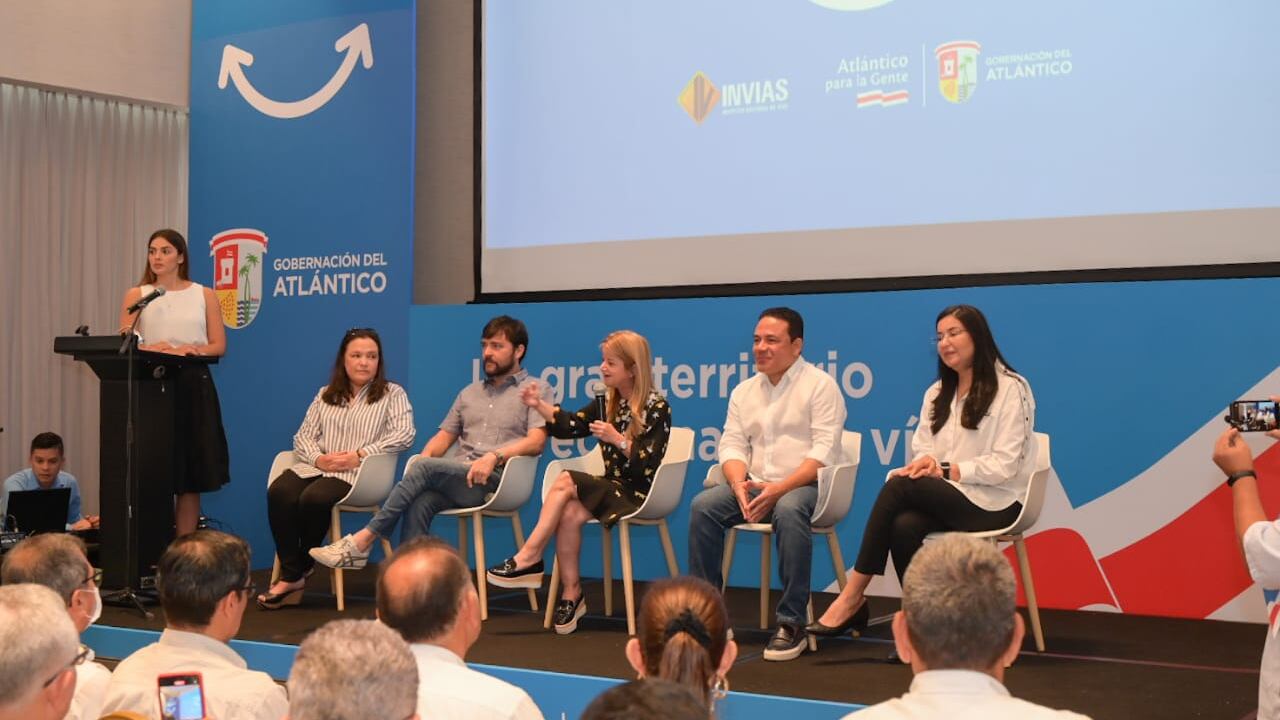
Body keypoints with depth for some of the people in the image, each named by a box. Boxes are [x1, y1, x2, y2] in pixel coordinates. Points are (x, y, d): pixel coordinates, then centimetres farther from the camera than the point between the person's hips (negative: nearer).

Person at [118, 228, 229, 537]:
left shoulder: (204, 295, 10)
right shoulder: (137, 295, 9)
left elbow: (219, 346, 4)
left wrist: (191, 350, -15)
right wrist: (152, 349, -19)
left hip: (193, 386, 1)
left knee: (191, 475, 0)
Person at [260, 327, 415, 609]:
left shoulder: (392, 394, 10)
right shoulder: (326, 395, 23)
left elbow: (404, 434, -6)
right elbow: (303, 436, 16)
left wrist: (360, 454, -15)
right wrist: (318, 458, -8)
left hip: (359, 473, -4)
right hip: (316, 466, 4)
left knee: (314, 498, -34)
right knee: (279, 492, -29)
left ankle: (300, 568, -9)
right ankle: (291, 575, -23)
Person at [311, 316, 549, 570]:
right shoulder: (470, 393, 28)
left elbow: (536, 442, -7)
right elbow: (444, 435, 23)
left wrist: (495, 456, -22)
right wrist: (425, 456, 0)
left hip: (496, 479, -5)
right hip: (456, 477, 5)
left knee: (426, 468, -28)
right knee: (420, 503, -29)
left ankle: (363, 541, -26)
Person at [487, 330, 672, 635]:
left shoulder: (657, 408, -9)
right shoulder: (608, 401, 13)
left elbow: (650, 466, -14)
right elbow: (571, 425, 10)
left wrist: (618, 440, -23)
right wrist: (539, 405, 1)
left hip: (638, 493, -6)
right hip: (613, 488, 6)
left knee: (565, 482, -22)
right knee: (569, 514, -26)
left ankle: (529, 558, -15)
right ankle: (571, 594, -19)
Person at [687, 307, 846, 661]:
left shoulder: (820, 385, -3)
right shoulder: (743, 391, 15)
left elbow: (824, 451, -13)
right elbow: (732, 445, 9)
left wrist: (779, 489, -23)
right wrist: (739, 484, -14)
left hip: (805, 486, -5)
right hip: (754, 485, 5)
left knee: (789, 510, -37)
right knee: (703, 505, -19)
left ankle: (792, 622, -28)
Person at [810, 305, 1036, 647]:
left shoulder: (1011, 389, -1)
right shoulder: (936, 393, 20)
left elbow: (1005, 465, -10)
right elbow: (921, 453, 12)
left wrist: (947, 469, -19)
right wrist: (925, 465, -12)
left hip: (994, 502, -5)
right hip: (945, 499, 6)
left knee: (900, 486, -28)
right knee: (904, 525, -31)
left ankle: (852, 597, -23)